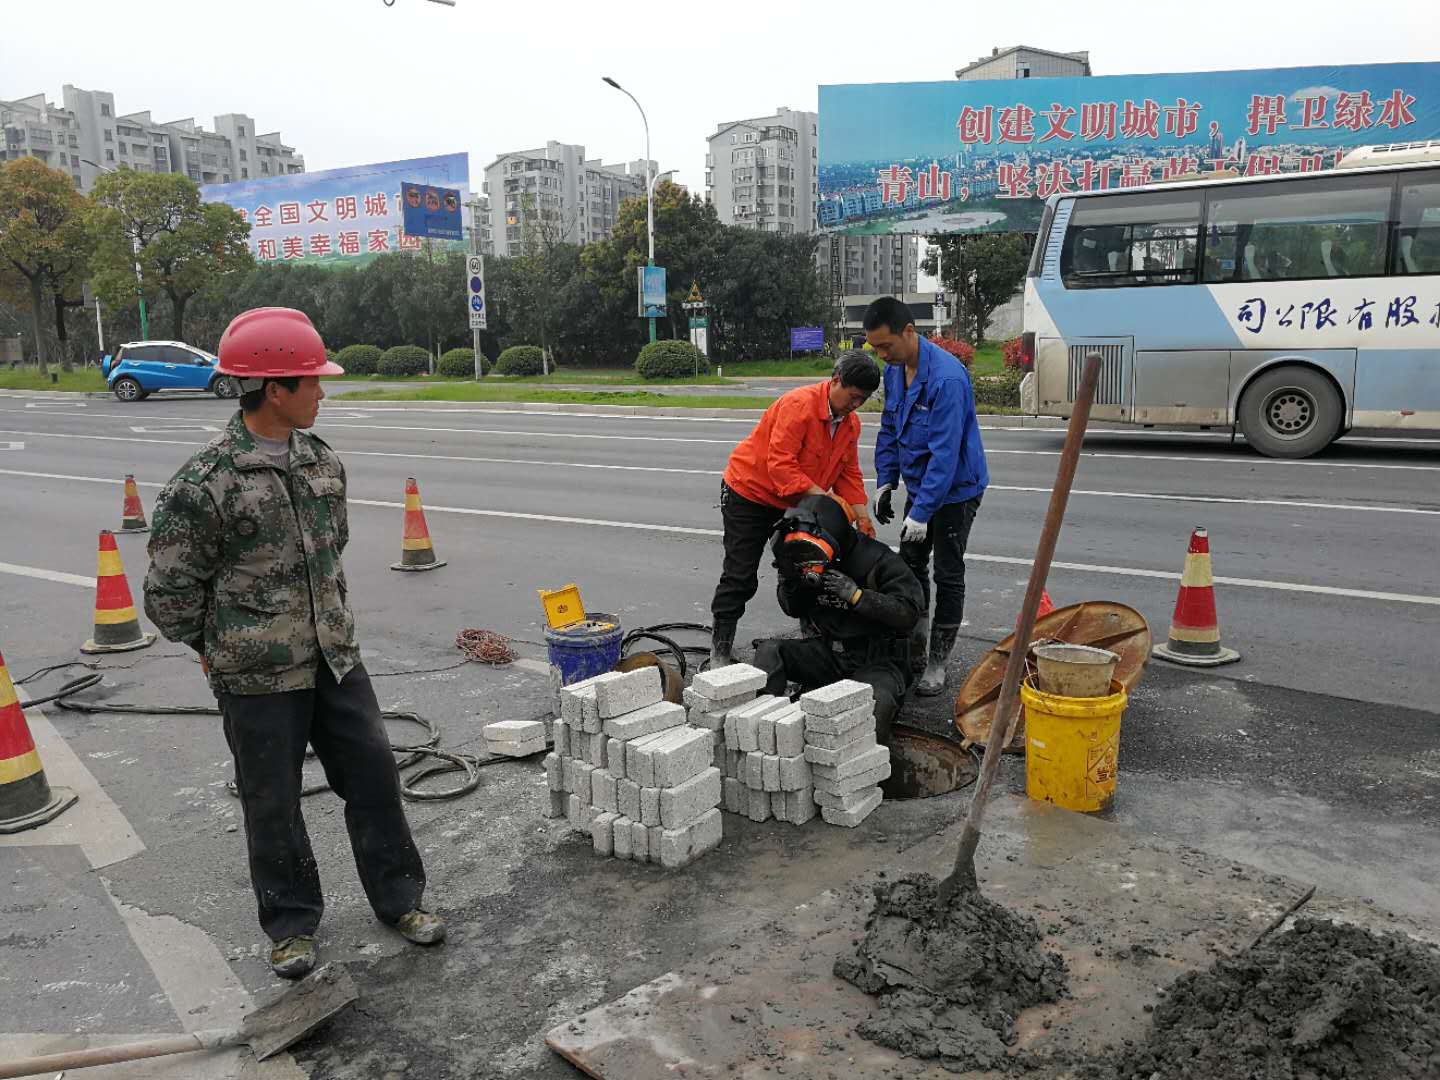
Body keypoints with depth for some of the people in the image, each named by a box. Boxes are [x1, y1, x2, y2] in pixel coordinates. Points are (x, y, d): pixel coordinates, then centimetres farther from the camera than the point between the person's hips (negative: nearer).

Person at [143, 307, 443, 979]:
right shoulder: (205, 483, -17)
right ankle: (291, 923, 31)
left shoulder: (322, 461, 4)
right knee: (273, 802, 10)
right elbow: (169, 588, -9)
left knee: (373, 774, 11)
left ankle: (398, 898, 29)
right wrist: (217, 651, 2)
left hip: (335, 659, 6)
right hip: (258, 678, -5)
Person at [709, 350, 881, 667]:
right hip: (749, 494, -7)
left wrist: (861, 514, -11)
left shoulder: (851, 422, -1)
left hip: (795, 502, 8)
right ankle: (720, 651, 5)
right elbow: (780, 464, -34)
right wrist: (820, 496, -38)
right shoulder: (799, 404, -28)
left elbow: (849, 473, 3)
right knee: (740, 577, -5)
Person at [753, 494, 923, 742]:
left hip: (877, 659, -5)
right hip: (828, 652, 5)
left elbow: (909, 613, -21)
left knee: (876, 701, -37)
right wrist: (787, 584, -9)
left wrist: (856, 594, -28)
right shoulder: (809, 558, 1)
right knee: (769, 651, -14)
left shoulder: (878, 560, -15)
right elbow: (793, 610, 14)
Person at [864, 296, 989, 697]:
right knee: (910, 564, 15)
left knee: (947, 574, 1)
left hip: (956, 489, -8)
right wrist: (885, 482, 5)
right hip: (919, 484, 8)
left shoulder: (947, 377, -29)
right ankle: (914, 641, 32)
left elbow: (945, 451, -30)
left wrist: (921, 512, -29)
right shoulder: (894, 370, -2)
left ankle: (938, 662, 12)